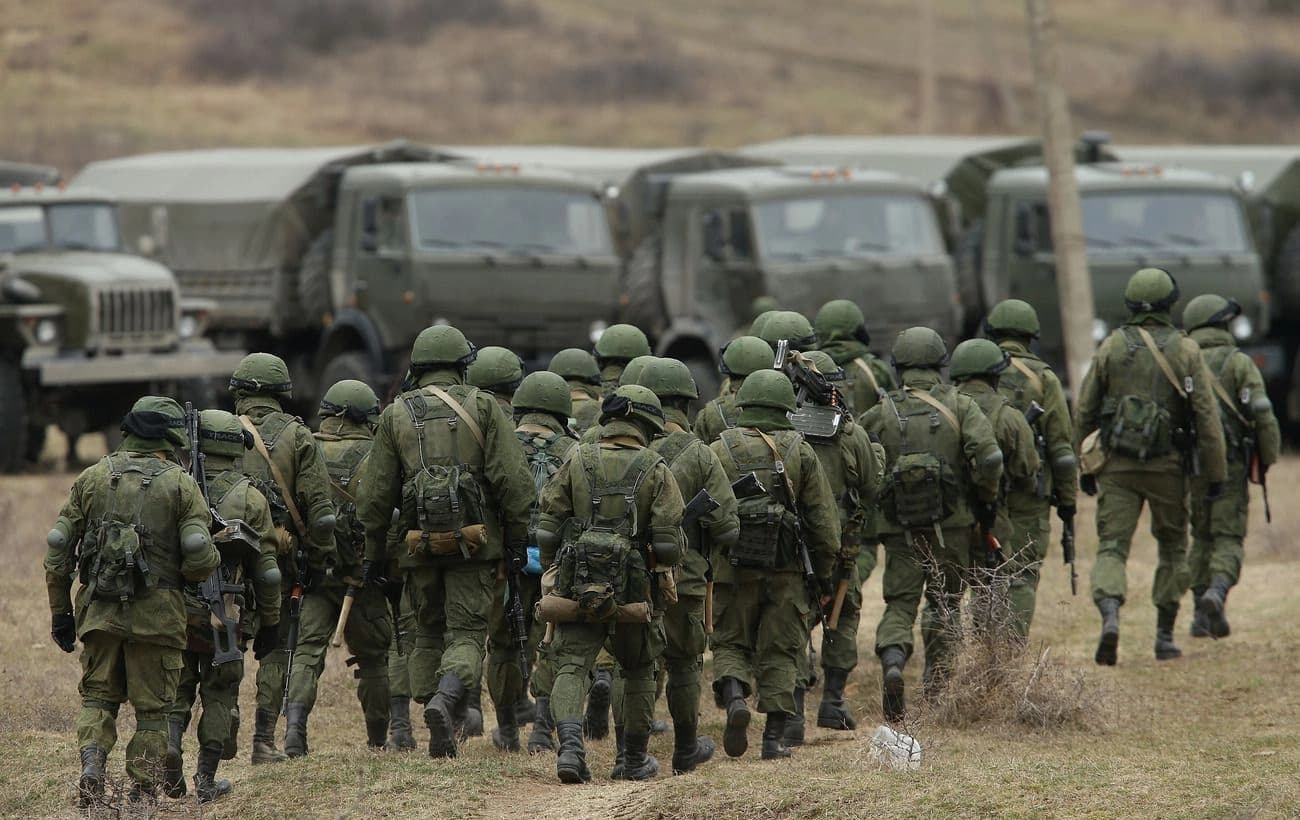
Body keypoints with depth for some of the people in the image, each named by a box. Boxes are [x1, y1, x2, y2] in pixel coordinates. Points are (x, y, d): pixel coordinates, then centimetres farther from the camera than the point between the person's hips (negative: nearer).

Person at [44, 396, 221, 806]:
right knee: (151, 709, 9)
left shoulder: (92, 477, 5)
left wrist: (59, 612, 13)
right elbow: (200, 557, -13)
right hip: (156, 614, -2)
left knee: (98, 698, 15)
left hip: (98, 612, 2)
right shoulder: (180, 485, -3)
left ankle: (91, 766, -8)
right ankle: (142, 794, 8)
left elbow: (58, 549, 5)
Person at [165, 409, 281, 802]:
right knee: (219, 695, 11)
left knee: (176, 687, 13)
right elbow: (267, 570, 0)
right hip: (225, 617, -1)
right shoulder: (251, 500, -1)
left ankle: (169, 741, -14)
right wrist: (270, 623, 9)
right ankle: (207, 778, 8)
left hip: (174, 608, 1)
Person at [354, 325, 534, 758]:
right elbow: (512, 478, -5)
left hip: (419, 543, 2)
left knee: (428, 635, 14)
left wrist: (374, 552, 15)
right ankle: (446, 698, -29)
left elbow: (375, 493, 8)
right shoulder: (483, 407, 2)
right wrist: (517, 539, 1)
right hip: (473, 542, -2)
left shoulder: (395, 415, 8)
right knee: (466, 632, 0)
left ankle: (440, 736, 8)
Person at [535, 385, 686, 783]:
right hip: (635, 593, 0)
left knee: (571, 667, -2)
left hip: (578, 585, 0)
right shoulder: (655, 471, -3)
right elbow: (669, 539, -7)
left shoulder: (577, 463, 2)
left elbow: (547, 527, 2)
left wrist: (553, 569, 14)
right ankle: (635, 761, 25)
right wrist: (665, 570, 11)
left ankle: (570, 743, -27)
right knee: (639, 673, 18)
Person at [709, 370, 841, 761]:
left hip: (732, 567, 0)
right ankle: (774, 736, 5)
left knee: (730, 643, 12)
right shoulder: (800, 452, 2)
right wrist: (823, 573, 12)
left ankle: (734, 696, -16)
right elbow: (824, 520, 3)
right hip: (786, 570, 0)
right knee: (779, 652, 9)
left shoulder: (720, 451, 1)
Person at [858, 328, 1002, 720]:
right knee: (944, 603, 17)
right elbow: (988, 457, -13)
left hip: (900, 527, 0)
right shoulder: (961, 407, -1)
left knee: (899, 603, 2)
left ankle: (892, 661, -25)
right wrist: (987, 499, 2)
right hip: (952, 524, 0)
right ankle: (935, 682, 17)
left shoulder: (881, 414, 2)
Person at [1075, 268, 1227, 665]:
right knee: (1172, 548, 16)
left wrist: (1084, 468, 14)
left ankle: (1110, 614, -28)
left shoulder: (1110, 348, 2)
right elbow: (1207, 416, -5)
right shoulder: (1186, 351, -3)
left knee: (1111, 546, -2)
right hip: (1168, 467, 0)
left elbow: (1085, 412, 4)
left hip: (1118, 466, 0)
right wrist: (1216, 473, 1)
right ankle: (1165, 636, 17)